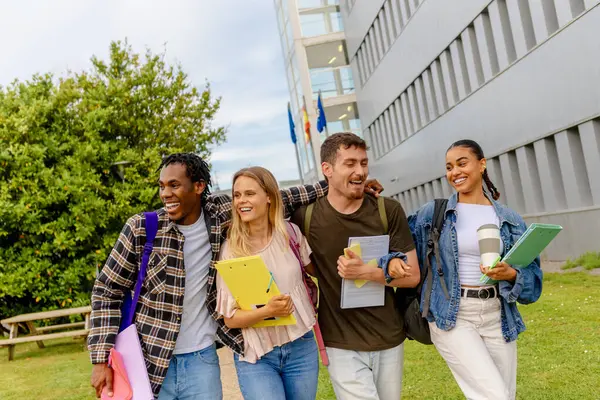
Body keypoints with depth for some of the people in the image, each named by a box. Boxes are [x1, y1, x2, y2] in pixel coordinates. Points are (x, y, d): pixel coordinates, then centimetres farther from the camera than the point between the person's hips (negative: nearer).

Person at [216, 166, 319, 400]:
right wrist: (267, 311, -24)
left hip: (301, 348, 3)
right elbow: (230, 318, -10)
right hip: (255, 357, -2)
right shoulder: (230, 250, -10)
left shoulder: (291, 233, -4)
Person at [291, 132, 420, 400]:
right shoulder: (305, 217, -9)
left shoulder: (389, 211, -7)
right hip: (342, 346, -2)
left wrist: (367, 272, -22)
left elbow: (412, 276, -6)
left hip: (389, 339, 2)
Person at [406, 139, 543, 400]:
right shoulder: (433, 213, 0)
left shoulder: (510, 220, 5)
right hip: (451, 317, -3)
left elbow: (532, 274, 4)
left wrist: (510, 274, -16)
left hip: (497, 317, 4)